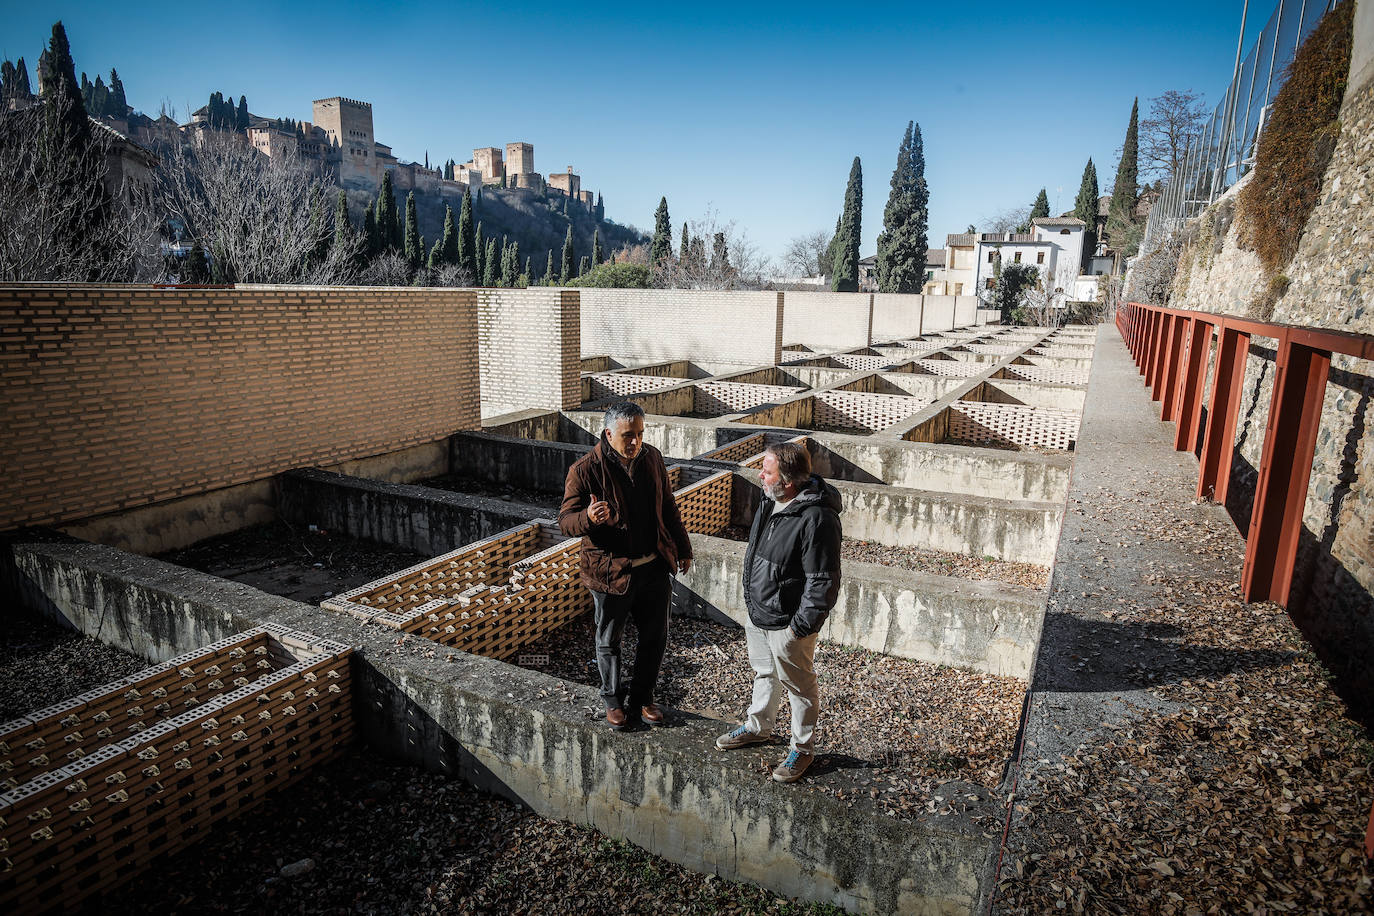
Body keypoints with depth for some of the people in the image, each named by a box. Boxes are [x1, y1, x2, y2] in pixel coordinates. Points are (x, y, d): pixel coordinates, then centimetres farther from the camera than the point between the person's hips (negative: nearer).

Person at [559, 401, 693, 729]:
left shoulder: (652, 458, 0)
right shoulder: (585, 470, -16)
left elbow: (667, 506, 13)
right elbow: (565, 520, -15)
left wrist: (683, 548, 19)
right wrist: (588, 518, -38)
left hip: (654, 567, 5)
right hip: (611, 570, -4)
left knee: (655, 636, 14)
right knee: (609, 641, 13)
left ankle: (642, 698, 35)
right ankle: (614, 701, 35)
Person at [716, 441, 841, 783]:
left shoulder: (817, 517, -28)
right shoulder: (770, 504, 0)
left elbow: (823, 582, -24)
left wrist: (802, 626, -19)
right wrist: (751, 602, 19)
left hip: (788, 624, -8)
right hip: (757, 614, 8)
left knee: (799, 686, 12)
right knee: (763, 674, 27)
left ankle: (802, 748, 32)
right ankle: (758, 726, 49)